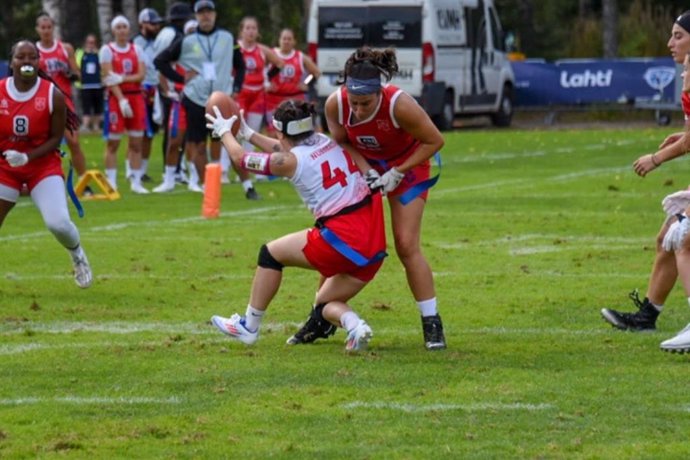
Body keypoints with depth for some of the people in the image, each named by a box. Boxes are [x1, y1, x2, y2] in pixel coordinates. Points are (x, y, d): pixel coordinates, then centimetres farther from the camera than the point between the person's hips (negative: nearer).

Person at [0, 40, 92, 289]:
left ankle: (77, 255, 17)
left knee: (58, 223, -17)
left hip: (43, 165, -2)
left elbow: (56, 138, -8)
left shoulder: (53, 96, -12)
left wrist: (28, 157, -22)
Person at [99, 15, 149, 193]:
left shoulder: (136, 50, 10)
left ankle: (136, 182, 8)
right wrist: (122, 100, -19)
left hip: (136, 97, 4)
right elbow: (109, 78, -10)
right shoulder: (107, 50, -2)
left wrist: (122, 78, -15)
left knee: (136, 142, 4)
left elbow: (141, 75, 0)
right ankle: (111, 182, 0)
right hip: (116, 97, -4)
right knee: (113, 142, -3)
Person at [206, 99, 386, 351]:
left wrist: (224, 131, 28)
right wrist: (248, 133, 42)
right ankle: (355, 325, -10)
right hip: (375, 243, 7)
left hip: (343, 240, -7)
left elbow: (239, 157, 10)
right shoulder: (328, 142, 12)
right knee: (325, 303, 22)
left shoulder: (290, 161, -6)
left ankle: (249, 327, 24)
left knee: (271, 253, 15)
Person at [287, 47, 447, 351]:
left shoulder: (399, 105, -36)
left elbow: (435, 141, -22)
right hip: (363, 166, 4)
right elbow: (341, 142, -6)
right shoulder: (335, 104, -27)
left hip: (407, 167, -4)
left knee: (407, 246, -12)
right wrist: (365, 170, -21)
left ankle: (432, 324, -2)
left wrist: (396, 173, -24)